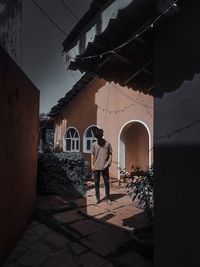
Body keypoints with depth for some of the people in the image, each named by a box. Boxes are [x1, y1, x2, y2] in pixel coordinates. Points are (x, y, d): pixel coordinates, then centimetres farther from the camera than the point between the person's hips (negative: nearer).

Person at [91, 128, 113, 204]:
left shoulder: (107, 144, 2)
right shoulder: (94, 144, 4)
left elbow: (110, 154, 6)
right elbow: (92, 155, 4)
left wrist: (110, 161, -9)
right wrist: (92, 165, -1)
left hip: (105, 166, -1)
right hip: (96, 166, 1)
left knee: (106, 182, 7)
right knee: (96, 182, 8)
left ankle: (107, 198, 19)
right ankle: (97, 197, 21)